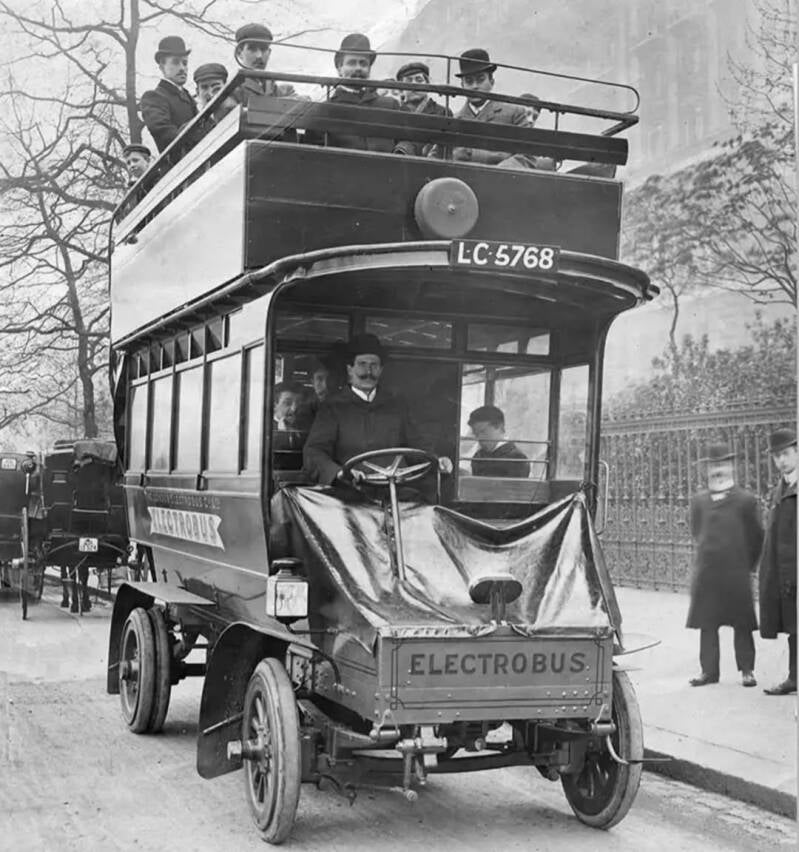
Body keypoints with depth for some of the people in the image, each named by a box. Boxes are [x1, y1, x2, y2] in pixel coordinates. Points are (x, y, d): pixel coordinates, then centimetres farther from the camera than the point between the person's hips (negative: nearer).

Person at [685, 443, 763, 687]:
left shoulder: (746, 500, 0)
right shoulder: (699, 501, 8)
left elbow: (756, 537, 6)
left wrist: (749, 564, 8)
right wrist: (708, 552, 13)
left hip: (737, 573, -3)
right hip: (706, 573, 3)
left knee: (742, 624, 3)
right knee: (706, 623, 6)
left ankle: (747, 670, 13)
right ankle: (709, 670, 14)